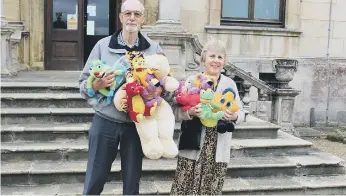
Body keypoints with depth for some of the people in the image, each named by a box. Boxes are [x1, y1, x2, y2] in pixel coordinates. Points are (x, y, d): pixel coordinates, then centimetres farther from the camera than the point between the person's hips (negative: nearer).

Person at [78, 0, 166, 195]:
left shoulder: (154, 48, 2)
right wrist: (97, 84, -20)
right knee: (95, 180, 8)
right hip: (105, 121, -1)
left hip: (136, 124, 1)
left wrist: (159, 90, -18)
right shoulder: (103, 45, -1)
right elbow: (83, 83, 1)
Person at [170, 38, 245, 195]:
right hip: (193, 147, -2)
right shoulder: (192, 81, -1)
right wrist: (189, 112, -21)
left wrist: (234, 117, -13)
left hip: (218, 150, 2)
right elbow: (175, 109, -2)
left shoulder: (230, 84, 7)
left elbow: (241, 113, 9)